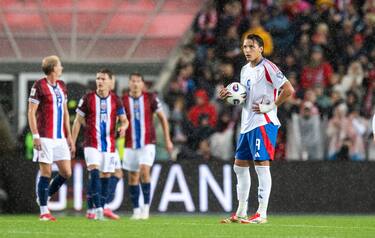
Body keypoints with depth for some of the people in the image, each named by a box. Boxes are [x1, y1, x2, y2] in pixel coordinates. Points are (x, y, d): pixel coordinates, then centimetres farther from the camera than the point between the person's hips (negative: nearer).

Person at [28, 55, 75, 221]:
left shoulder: (61, 86, 15)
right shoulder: (39, 86, -7)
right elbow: (31, 112, -8)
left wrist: (69, 137, 17)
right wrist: (35, 135, -15)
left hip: (60, 138, 7)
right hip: (45, 138, -7)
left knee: (66, 173, 2)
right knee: (46, 173, -5)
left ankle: (43, 197, 23)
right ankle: (44, 211, 1)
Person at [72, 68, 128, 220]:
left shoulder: (115, 100, 5)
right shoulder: (88, 98, 0)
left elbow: (124, 119, 9)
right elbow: (78, 121, 5)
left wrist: (123, 127, -16)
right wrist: (72, 143, 2)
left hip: (109, 144, 3)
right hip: (92, 144, -3)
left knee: (105, 176, 5)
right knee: (94, 172, -20)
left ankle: (99, 209, 14)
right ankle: (97, 208, -26)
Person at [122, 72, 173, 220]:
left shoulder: (150, 98, -2)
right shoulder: (123, 101, -1)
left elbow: (163, 118, 6)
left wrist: (167, 140, 5)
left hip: (147, 143, -2)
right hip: (130, 145, 2)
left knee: (144, 172, -19)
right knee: (133, 177, 4)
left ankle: (146, 207, -10)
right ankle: (136, 210, 14)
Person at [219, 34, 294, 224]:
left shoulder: (267, 67, -11)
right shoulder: (245, 69, 15)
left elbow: (289, 89, -17)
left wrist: (270, 106, -16)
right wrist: (229, 95, 7)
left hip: (263, 123, -9)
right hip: (247, 123, 10)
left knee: (261, 164, -10)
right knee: (240, 165, 11)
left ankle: (262, 213, -9)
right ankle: (241, 212, 18)